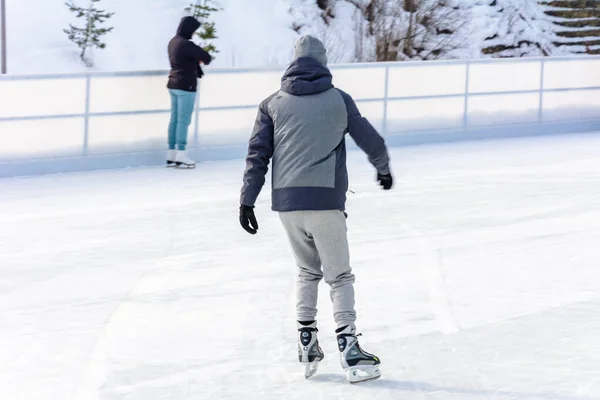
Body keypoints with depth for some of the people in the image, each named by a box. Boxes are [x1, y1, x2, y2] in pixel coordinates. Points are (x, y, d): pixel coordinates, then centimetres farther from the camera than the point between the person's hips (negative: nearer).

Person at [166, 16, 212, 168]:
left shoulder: (173, 42, 8)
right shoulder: (186, 44, -19)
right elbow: (206, 57, -17)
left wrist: (197, 61, 1)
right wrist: (203, 59, 5)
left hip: (174, 84, 9)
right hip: (186, 86, -9)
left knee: (174, 120, 11)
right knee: (184, 121, -4)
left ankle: (171, 156, 14)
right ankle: (181, 155, -2)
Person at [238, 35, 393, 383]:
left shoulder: (273, 104, 9)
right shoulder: (339, 100, 5)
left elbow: (258, 154, 4)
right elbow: (371, 141, 15)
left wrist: (247, 200, 6)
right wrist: (384, 169, 34)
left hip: (286, 201, 3)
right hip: (325, 201, -3)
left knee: (308, 270, 21)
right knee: (340, 276, 4)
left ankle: (307, 347, 18)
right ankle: (349, 350, -8)